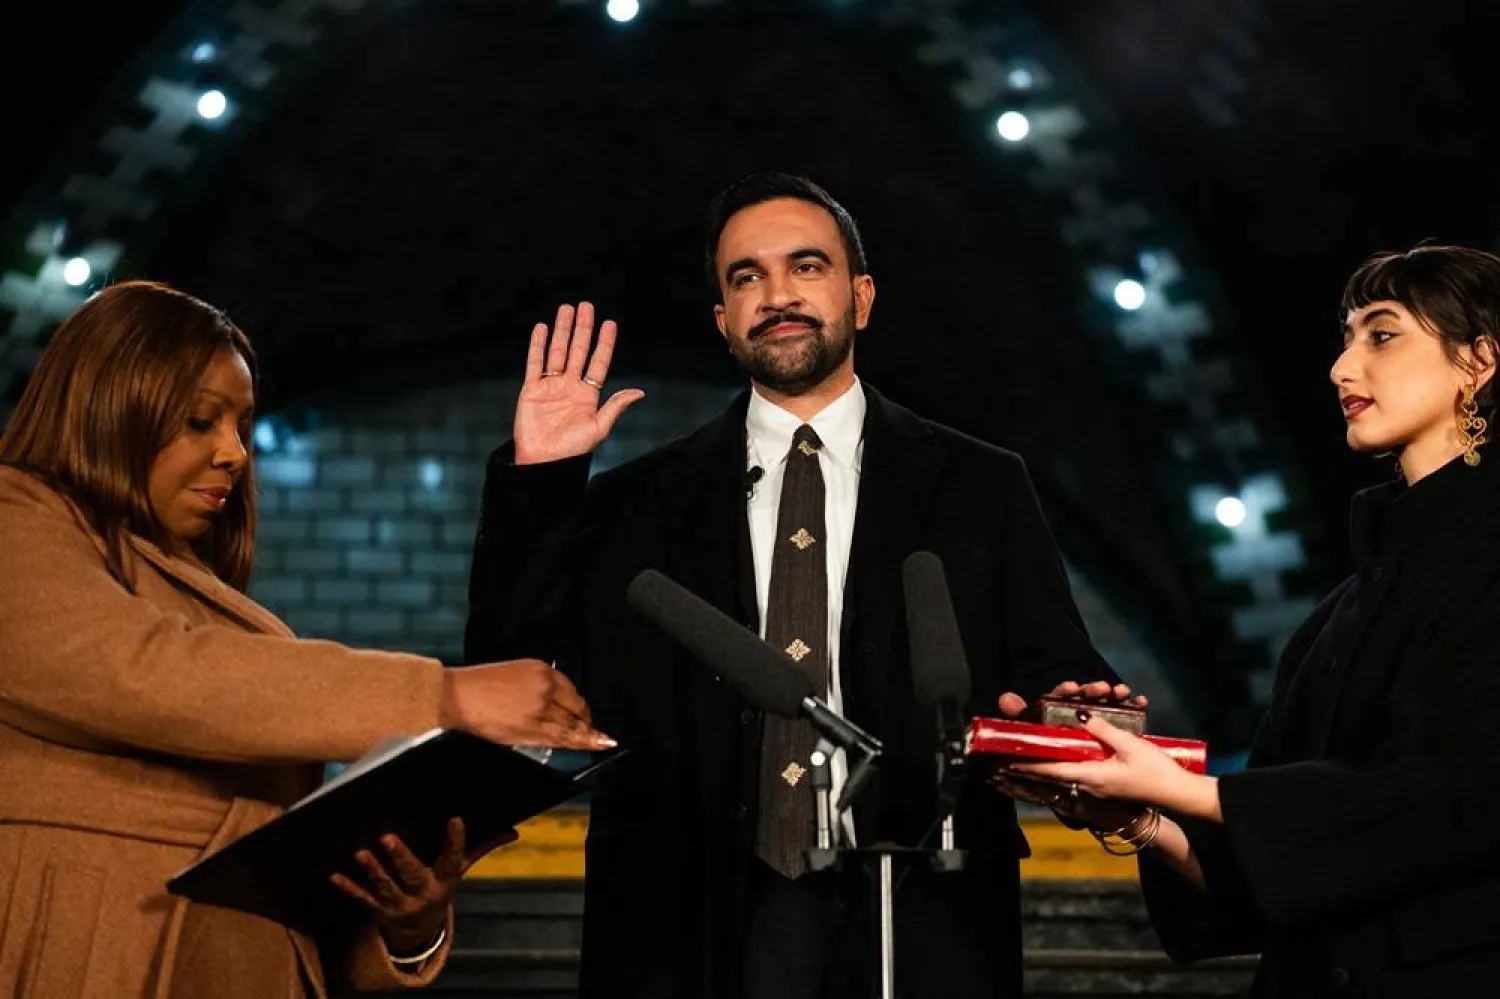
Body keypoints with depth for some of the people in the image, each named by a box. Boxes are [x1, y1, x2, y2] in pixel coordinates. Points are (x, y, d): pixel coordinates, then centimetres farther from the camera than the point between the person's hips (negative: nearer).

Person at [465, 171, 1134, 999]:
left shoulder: (979, 489, 7)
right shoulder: (640, 504, 9)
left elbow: (1055, 678, 2)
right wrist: (536, 481, -3)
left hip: (917, 925, 0)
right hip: (696, 925, 0)